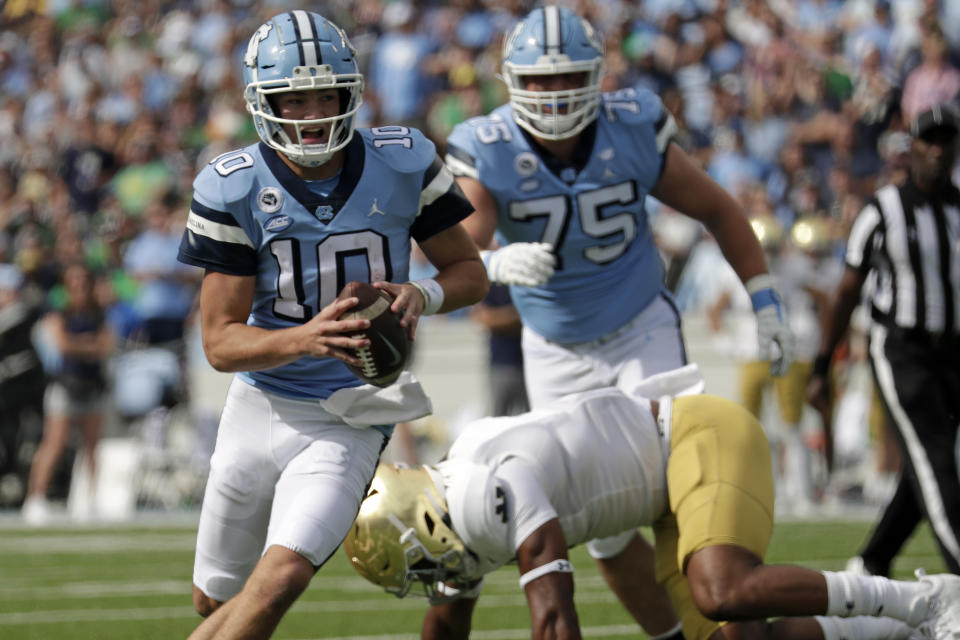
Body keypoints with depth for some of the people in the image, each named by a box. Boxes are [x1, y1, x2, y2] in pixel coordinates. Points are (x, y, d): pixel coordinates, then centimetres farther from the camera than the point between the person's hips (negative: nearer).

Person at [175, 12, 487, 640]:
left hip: (348, 420, -2)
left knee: (279, 579, -23)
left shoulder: (402, 164, -9)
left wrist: (423, 295, -20)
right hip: (260, 404, 2)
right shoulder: (234, 190, -12)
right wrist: (305, 339, -33)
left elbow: (470, 271, 4)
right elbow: (221, 341, -13)